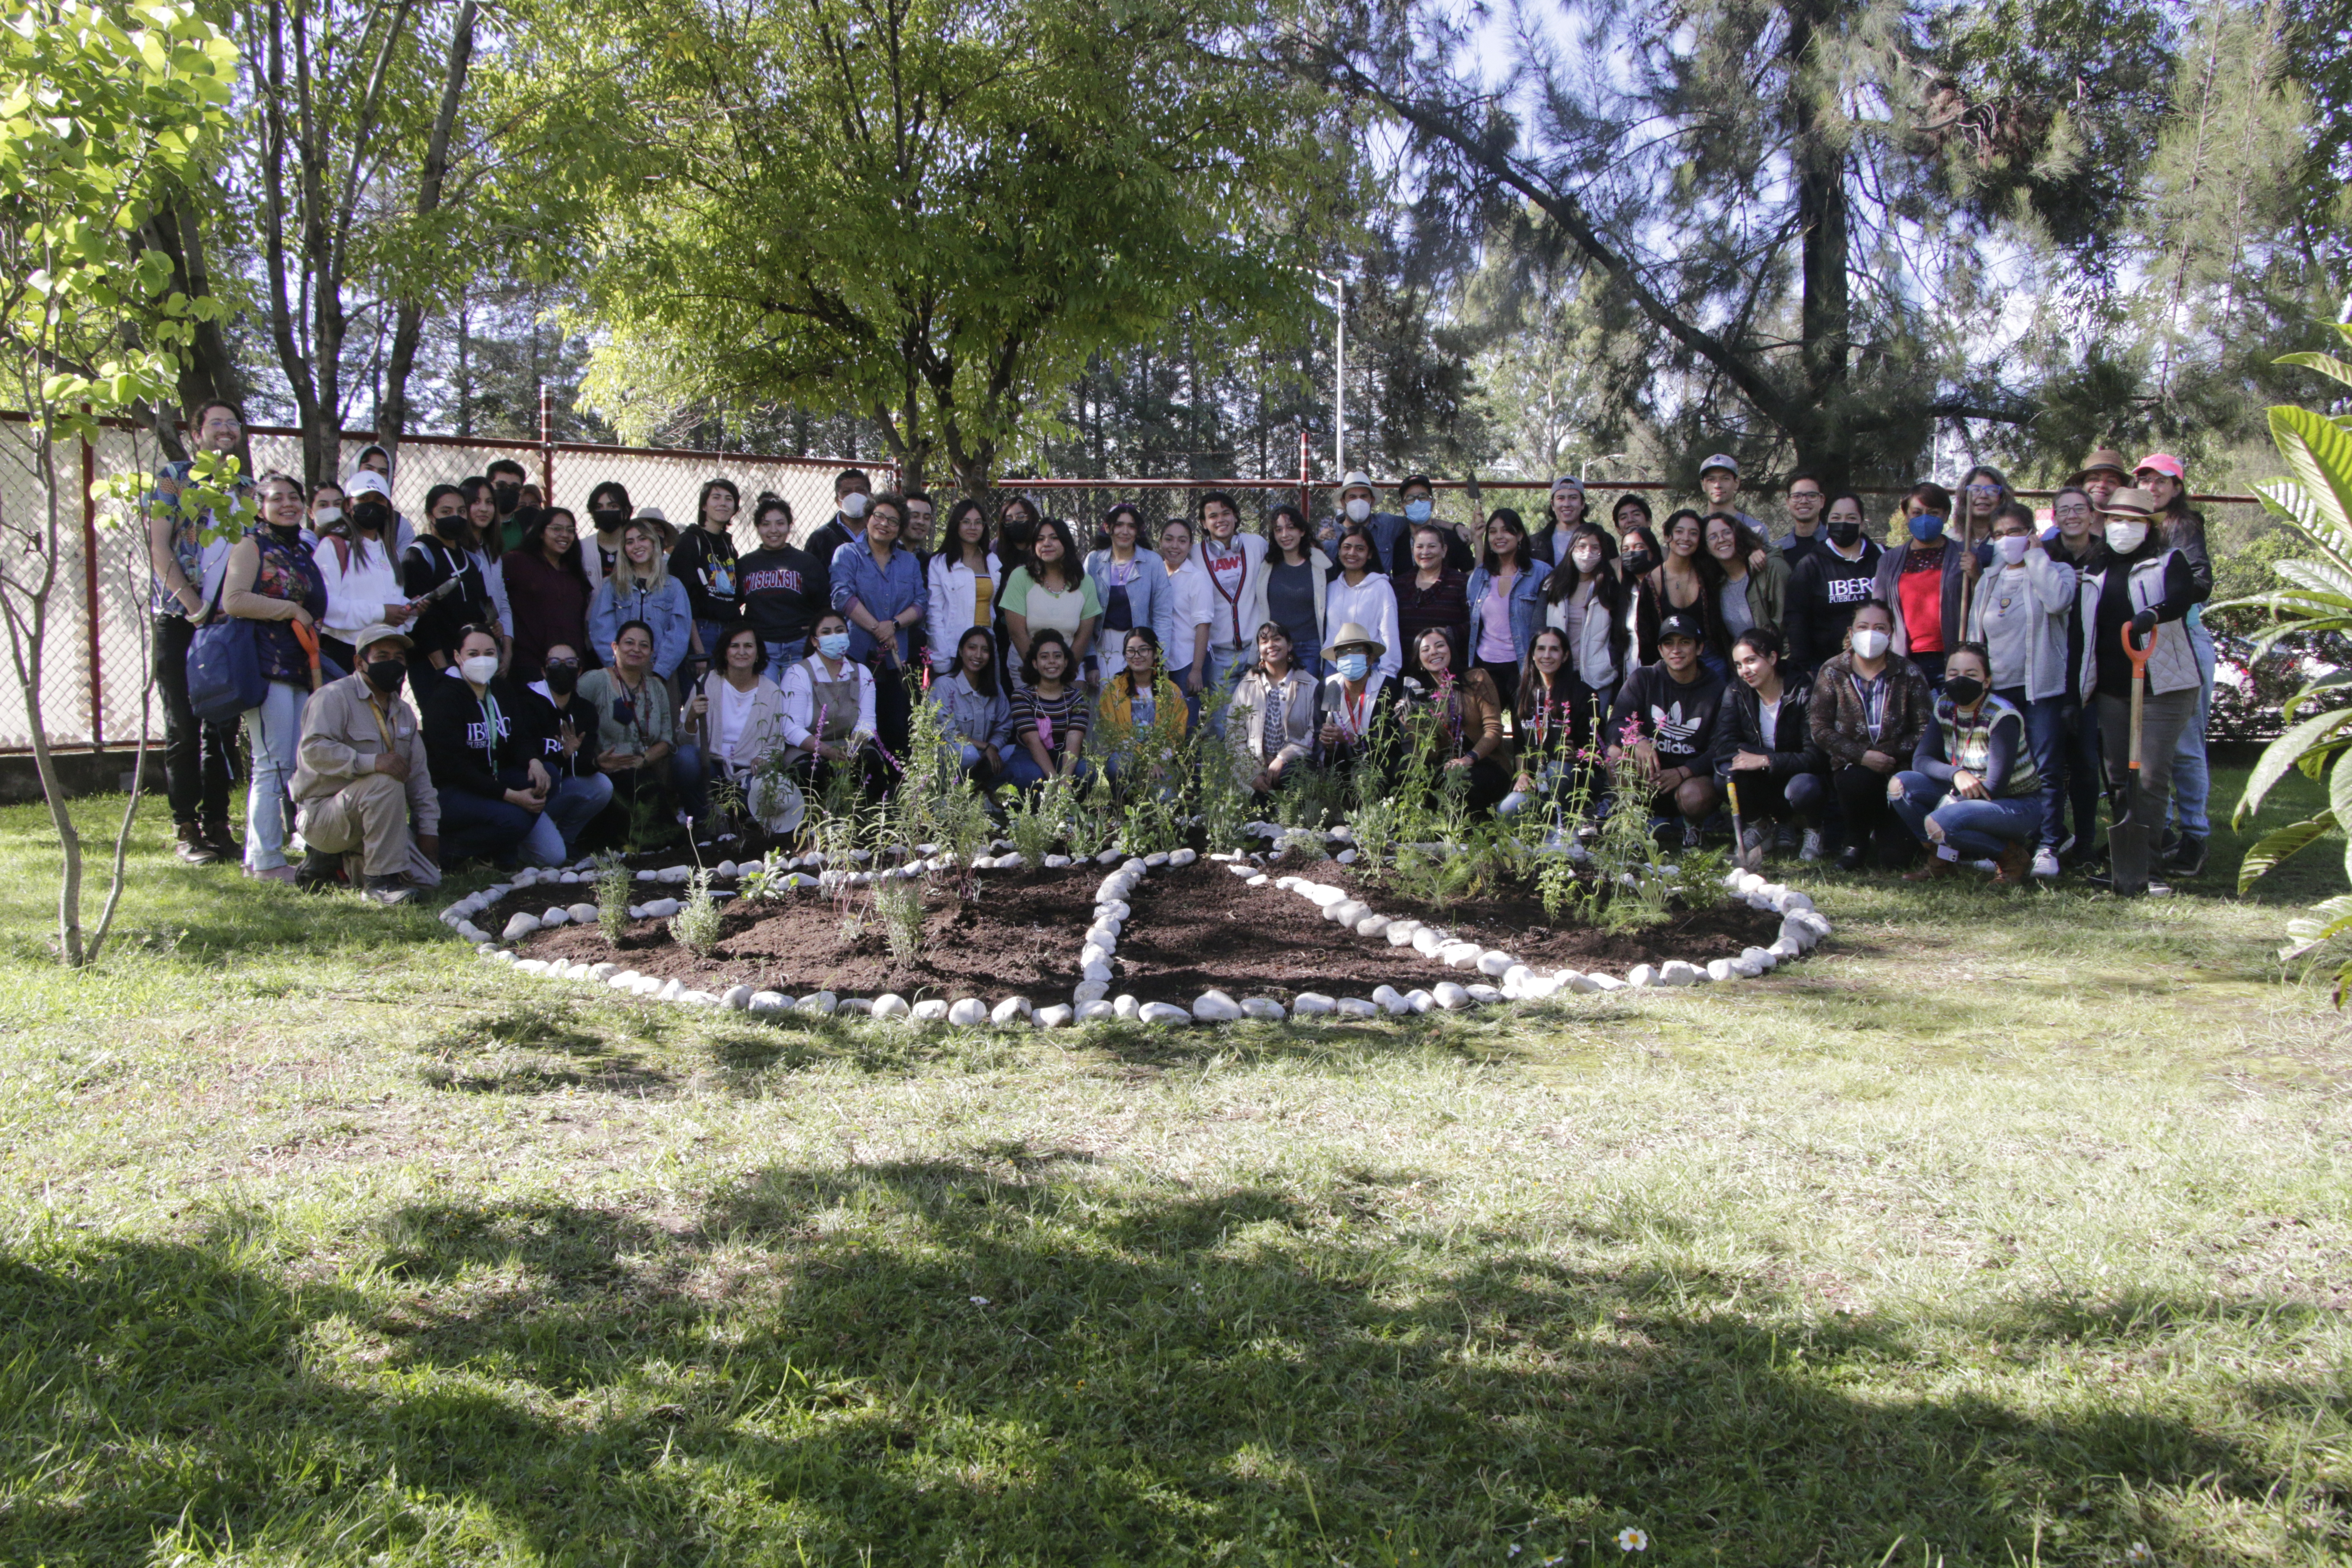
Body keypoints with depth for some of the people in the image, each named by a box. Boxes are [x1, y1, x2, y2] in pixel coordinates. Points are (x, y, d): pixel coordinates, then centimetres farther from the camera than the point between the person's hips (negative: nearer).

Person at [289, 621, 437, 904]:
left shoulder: (403, 713, 14)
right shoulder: (334, 696, -10)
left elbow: (419, 774, 11)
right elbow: (314, 750, -26)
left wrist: (428, 829, 1)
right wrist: (372, 762, -37)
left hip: (370, 814, 8)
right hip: (320, 814, -7)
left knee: (428, 876, -8)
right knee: (386, 781, -35)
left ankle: (343, 860, 11)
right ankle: (380, 879, -27)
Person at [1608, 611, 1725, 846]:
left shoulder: (1717, 692, -4)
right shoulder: (1643, 679, 0)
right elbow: (1617, 723, -13)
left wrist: (1683, 772, -28)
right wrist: (1638, 741, -36)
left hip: (1692, 775, -1)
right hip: (1647, 781, 1)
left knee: (1695, 797, -35)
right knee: (1617, 752, -28)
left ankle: (1692, 825, 4)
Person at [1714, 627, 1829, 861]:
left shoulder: (1802, 696, -14)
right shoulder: (1736, 696, -5)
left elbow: (1817, 757, -21)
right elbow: (1723, 746, -20)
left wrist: (1766, 761, -32)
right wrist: (1788, 757, -28)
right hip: (1761, 786, 2)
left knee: (1804, 788, -37)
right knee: (1725, 771, -29)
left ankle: (1812, 827, 1)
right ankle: (1755, 824, 0)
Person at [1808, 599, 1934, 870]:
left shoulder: (1908, 673, 3)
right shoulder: (1832, 672, 2)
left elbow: (1925, 729, -3)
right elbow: (1820, 729, -4)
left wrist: (1892, 755, -19)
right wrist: (1861, 755, -17)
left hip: (1896, 767, 0)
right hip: (1850, 767, 1)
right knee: (1856, 781, -37)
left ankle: (1885, 834, 16)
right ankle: (1855, 840, -5)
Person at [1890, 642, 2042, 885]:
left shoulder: (2002, 717, -22)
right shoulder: (1945, 707, -3)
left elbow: (1994, 787, -23)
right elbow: (1921, 760, -7)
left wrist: (1946, 804, -16)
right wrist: (1957, 774, -26)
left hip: (2018, 806, -7)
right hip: (1970, 797, 7)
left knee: (1938, 824, -32)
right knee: (1900, 784, -13)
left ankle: (2011, 857, -6)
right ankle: (1942, 859, 3)